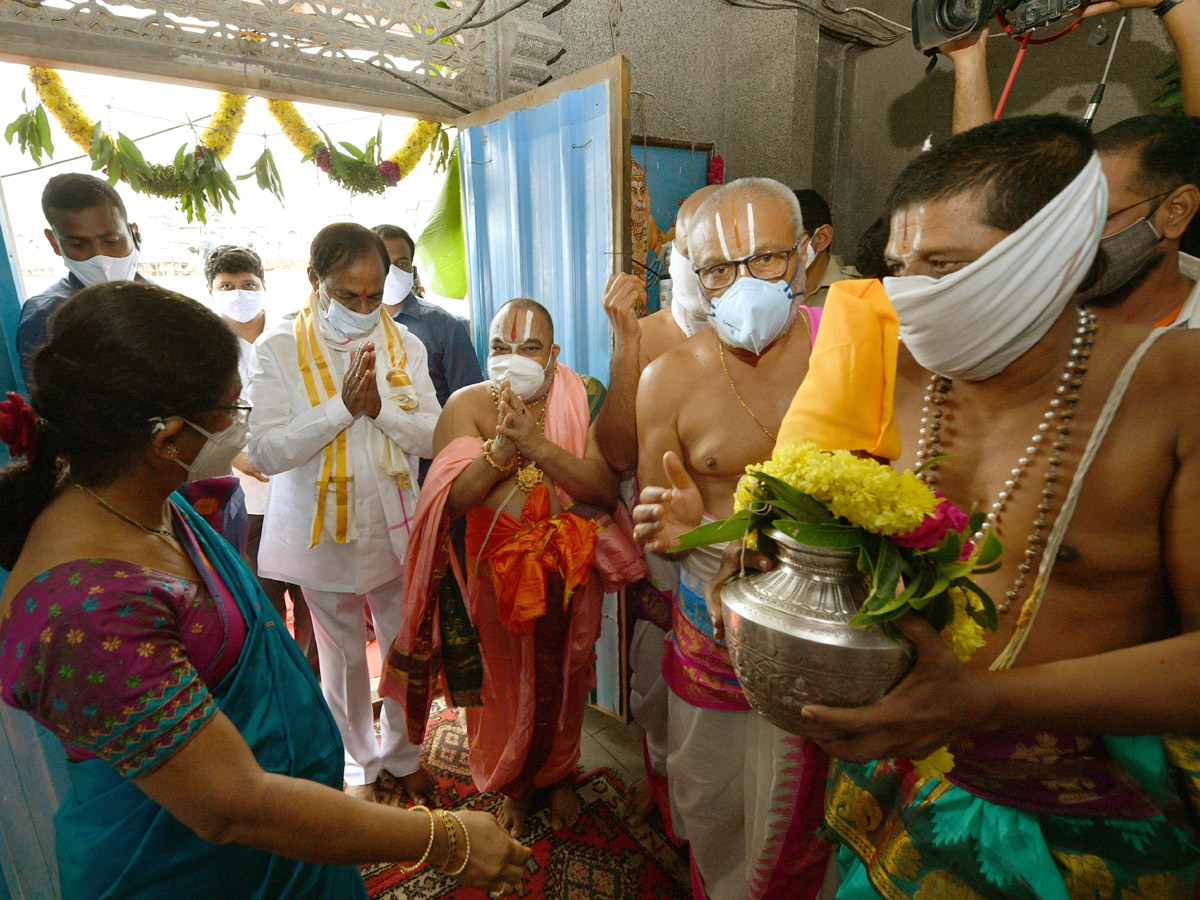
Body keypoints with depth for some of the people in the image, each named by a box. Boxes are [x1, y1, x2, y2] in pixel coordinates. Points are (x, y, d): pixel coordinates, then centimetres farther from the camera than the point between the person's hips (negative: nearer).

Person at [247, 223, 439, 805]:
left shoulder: (403, 344, -1)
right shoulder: (277, 349, -8)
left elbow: (433, 437, -5)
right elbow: (266, 453, -15)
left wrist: (381, 407, -20)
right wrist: (342, 406, -22)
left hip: (395, 528, 2)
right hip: (323, 531, -2)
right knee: (343, 655, 15)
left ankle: (404, 754, 40)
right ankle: (359, 765, 40)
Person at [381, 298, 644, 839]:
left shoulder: (582, 400, -7)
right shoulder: (467, 404, -7)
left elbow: (606, 488, -18)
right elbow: (449, 500, -15)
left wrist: (536, 443, -28)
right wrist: (502, 444, -29)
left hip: (568, 571, 1)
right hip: (494, 569, 0)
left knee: (562, 677, 19)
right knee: (504, 679, 16)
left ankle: (559, 775, 50)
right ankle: (513, 784, 46)